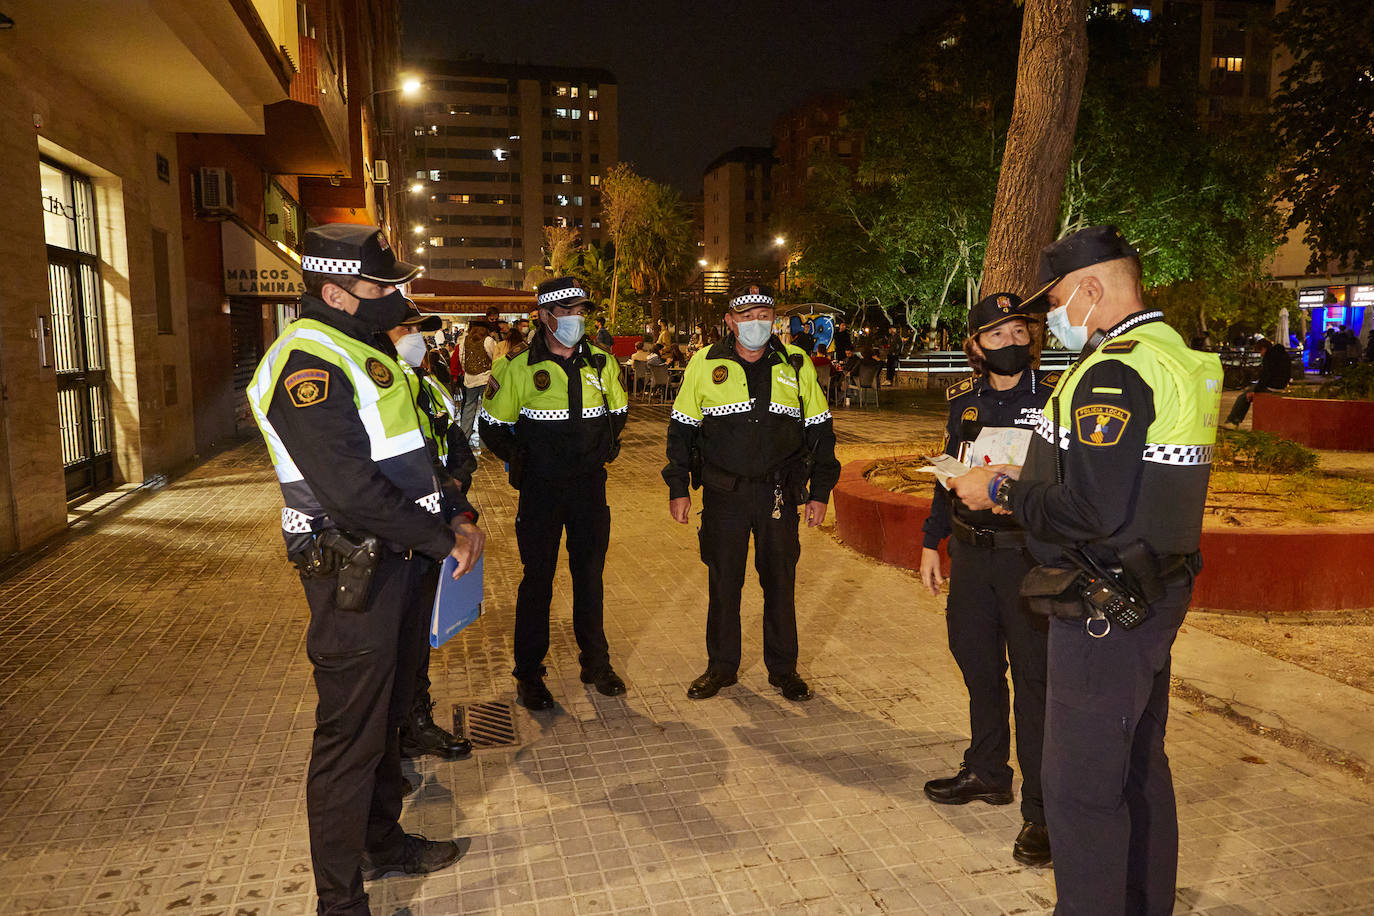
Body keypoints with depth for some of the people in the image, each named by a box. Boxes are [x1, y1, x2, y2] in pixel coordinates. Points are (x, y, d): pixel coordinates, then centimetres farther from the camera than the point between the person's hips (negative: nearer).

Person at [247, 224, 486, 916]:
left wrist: (457, 510, 4)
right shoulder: (305, 363, -17)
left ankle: (384, 842, 42)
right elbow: (350, 488, -26)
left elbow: (413, 452, 19)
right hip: (353, 577, -10)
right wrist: (442, 538, -17)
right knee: (350, 736, 2)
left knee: (387, 714, 22)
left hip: (398, 565, 10)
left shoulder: (363, 354, 15)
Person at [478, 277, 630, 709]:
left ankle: (596, 662, 27)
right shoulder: (521, 368, -8)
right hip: (541, 491, -3)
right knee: (537, 579, 5)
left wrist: (599, 452, 10)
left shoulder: (603, 363, 2)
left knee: (590, 575, 12)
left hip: (590, 487, 3)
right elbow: (493, 427, 1)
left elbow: (618, 414, 17)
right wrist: (523, 462, 2)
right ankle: (529, 673, 19)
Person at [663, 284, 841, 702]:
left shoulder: (796, 364, 3)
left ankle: (783, 667, 25)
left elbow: (819, 429, 9)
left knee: (781, 580, 8)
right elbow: (681, 428, 6)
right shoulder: (704, 364, 1)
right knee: (723, 581, 8)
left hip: (779, 494, 1)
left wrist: (820, 491, 5)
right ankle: (721, 667, 25)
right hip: (723, 494, 0)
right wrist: (678, 488, 3)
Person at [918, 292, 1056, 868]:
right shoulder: (964, 400, 8)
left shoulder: (1054, 398, -6)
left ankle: (1040, 810, 13)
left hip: (1030, 555, -5)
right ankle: (987, 772, 37)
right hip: (971, 553, 5)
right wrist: (931, 543, 16)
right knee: (978, 665, 16)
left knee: (1034, 678, 0)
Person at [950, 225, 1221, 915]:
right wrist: (1025, 483, 11)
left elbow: (1090, 513, -28)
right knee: (1140, 766, 23)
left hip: (1107, 609, -11)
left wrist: (1000, 491, -13)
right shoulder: (1173, 355, 12)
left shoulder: (1115, 371, -21)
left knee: (1081, 786, 1)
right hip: (1156, 597, 11)